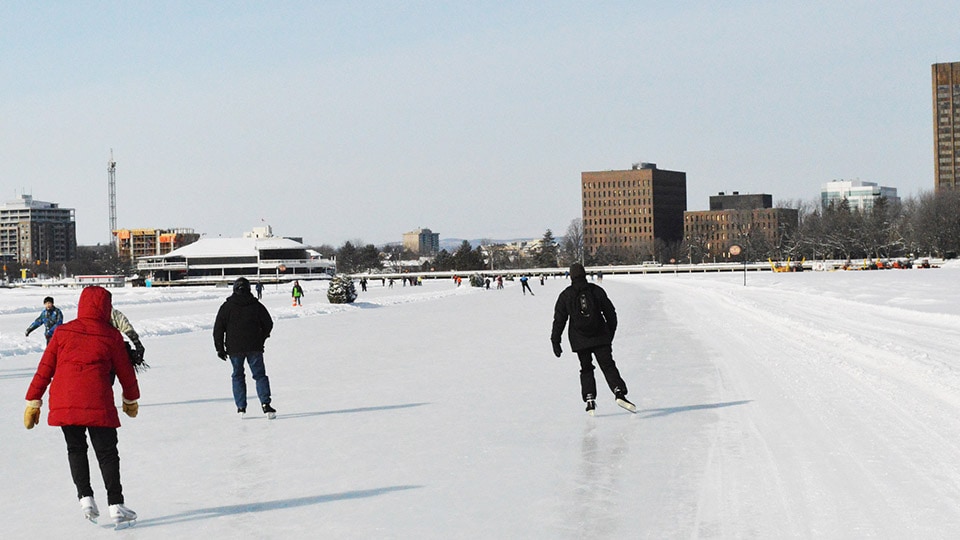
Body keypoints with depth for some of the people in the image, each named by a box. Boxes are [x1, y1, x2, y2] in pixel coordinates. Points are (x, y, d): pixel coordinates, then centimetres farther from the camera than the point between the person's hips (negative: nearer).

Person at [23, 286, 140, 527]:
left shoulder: (63, 332, 8)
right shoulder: (111, 336, 3)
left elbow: (44, 369, 7)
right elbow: (125, 371, 11)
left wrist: (33, 402, 14)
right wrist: (131, 400, 26)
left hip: (63, 403, 2)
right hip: (98, 404, -2)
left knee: (76, 449, 20)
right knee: (107, 452, 5)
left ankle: (85, 497, 11)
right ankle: (116, 505, 1)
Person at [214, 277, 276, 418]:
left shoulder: (227, 306, 0)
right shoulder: (256, 305, 2)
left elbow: (218, 329, -1)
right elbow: (268, 324, 8)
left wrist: (220, 348, 5)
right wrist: (261, 340, 22)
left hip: (234, 348, 0)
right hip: (254, 348, 0)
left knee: (238, 376, 13)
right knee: (260, 375, 3)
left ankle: (241, 407, 9)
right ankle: (265, 404, -14)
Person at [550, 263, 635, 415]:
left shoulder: (565, 295, 0)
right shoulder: (596, 290, 2)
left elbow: (559, 320, 1)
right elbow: (610, 313, 6)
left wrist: (555, 341, 6)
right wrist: (610, 333, 18)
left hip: (579, 339, 0)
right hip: (600, 337, 0)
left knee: (586, 369, 13)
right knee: (608, 365, -1)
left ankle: (590, 399, 1)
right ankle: (619, 392, -22)